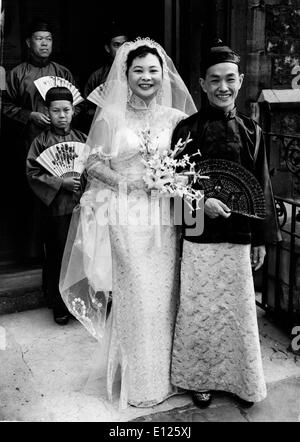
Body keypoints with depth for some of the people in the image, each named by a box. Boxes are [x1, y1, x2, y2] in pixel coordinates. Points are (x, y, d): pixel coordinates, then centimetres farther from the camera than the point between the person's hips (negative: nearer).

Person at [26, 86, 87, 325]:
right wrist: (61, 183, -14)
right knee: (57, 258, 6)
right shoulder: (41, 141, 0)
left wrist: (85, 180, -10)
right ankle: (60, 307, 20)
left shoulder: (83, 139, 6)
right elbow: (33, 173, -5)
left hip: (82, 205, 2)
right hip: (56, 208, -2)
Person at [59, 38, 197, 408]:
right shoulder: (111, 117, 1)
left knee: (165, 294, 6)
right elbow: (93, 164, 1)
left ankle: (164, 373, 26)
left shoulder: (175, 117, 7)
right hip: (125, 217, -2)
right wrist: (130, 182, -13)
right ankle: (139, 382, 20)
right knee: (136, 297, 1)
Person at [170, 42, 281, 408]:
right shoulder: (186, 129, -3)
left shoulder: (250, 131, 4)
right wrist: (201, 200, -19)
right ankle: (200, 378, 28)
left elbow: (261, 187, 6)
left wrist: (261, 239, 6)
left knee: (238, 308, 10)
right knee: (199, 309, 6)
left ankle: (240, 380, 31)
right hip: (199, 236, -2)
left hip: (239, 236, 2)